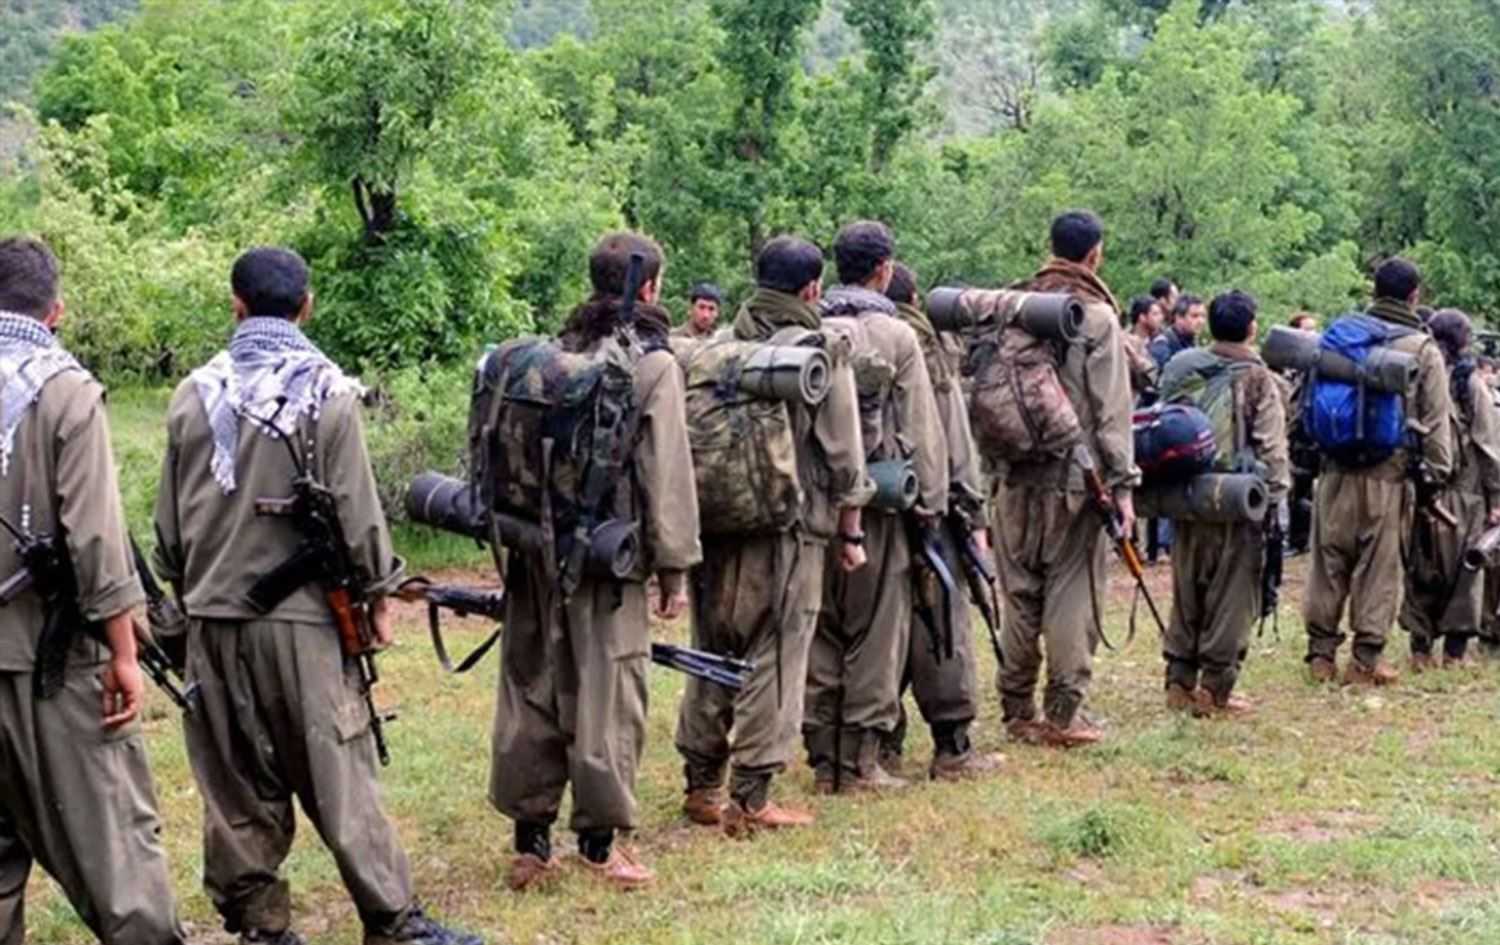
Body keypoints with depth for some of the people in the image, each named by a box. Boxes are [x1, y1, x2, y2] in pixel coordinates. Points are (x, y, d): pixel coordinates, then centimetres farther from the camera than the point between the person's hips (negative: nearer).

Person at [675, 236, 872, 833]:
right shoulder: (822, 352, -5)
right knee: (774, 662, 1)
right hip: (787, 528, -5)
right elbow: (843, 454, -4)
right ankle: (750, 799, 1)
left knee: (711, 656, 14)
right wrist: (850, 533, 5)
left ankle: (701, 786, 19)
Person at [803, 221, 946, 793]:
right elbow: (922, 429, -5)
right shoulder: (895, 337, -5)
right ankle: (860, 760, 6)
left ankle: (822, 758, 15)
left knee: (818, 632, 10)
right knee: (875, 634, 4)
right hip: (877, 504, -4)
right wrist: (931, 503, 2)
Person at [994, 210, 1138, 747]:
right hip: (1075, 477, -5)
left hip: (1016, 478, 5)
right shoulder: (1096, 316, -6)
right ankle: (1063, 713, 2)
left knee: (1019, 592, 11)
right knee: (1072, 592, 1)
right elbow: (1112, 408, -9)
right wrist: (1122, 482, -5)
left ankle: (1017, 709, 16)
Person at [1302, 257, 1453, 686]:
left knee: (1329, 561, 9)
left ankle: (1321, 651, 14)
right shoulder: (1423, 350, -1)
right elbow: (1435, 421, 0)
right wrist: (1439, 473, 6)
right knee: (1379, 566, 5)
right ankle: (1366, 657, 7)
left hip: (1336, 470, 3)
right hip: (1387, 475, -3)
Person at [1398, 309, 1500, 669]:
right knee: (1462, 572, 6)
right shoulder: (1470, 383, -4)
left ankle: (1420, 646, 10)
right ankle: (1455, 649, 8)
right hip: (1463, 494, -2)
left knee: (1420, 571, 8)